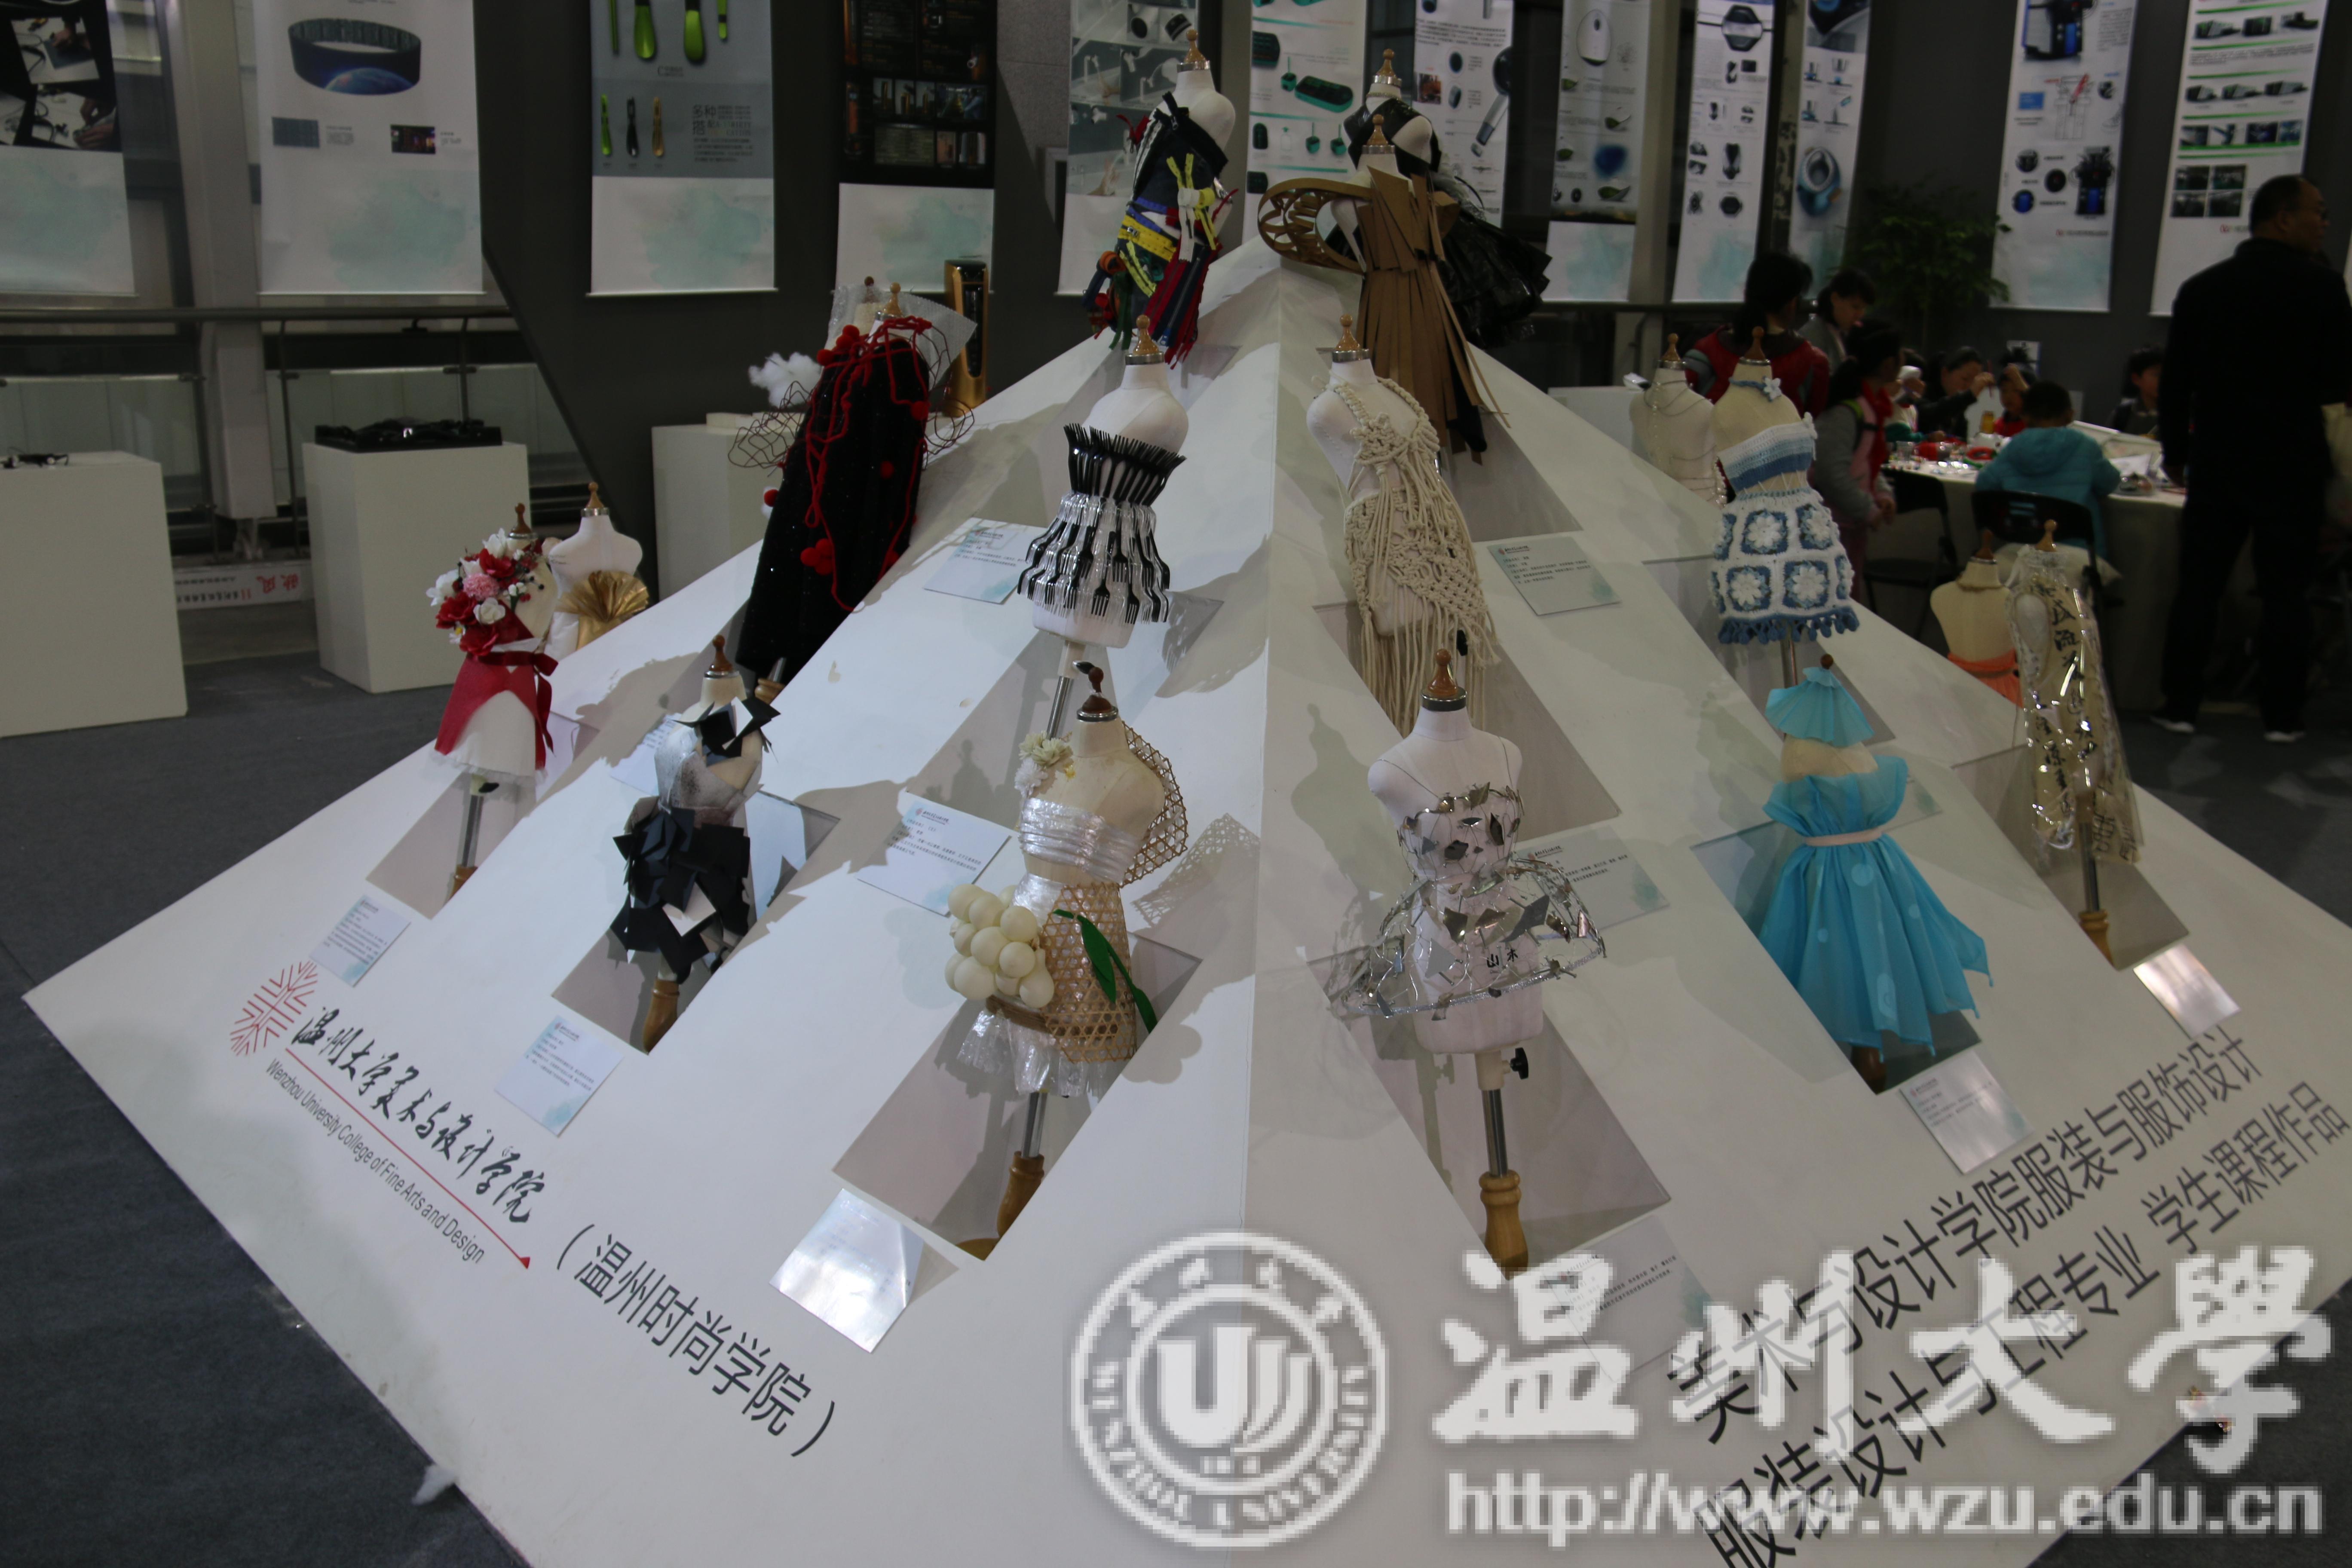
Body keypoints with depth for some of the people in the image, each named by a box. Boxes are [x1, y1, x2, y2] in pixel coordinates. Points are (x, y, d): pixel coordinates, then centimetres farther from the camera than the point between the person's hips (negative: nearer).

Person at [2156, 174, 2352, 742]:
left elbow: (2176, 382, 6)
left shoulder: (2203, 288, 3)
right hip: (2292, 463, -3)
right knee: (2285, 592, 5)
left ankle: (2180, 706, 9)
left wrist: (2175, 453, 15)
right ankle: (2281, 716, 10)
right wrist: (2299, 392, 15)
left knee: (2198, 585, 8)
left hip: (2216, 460, 3)